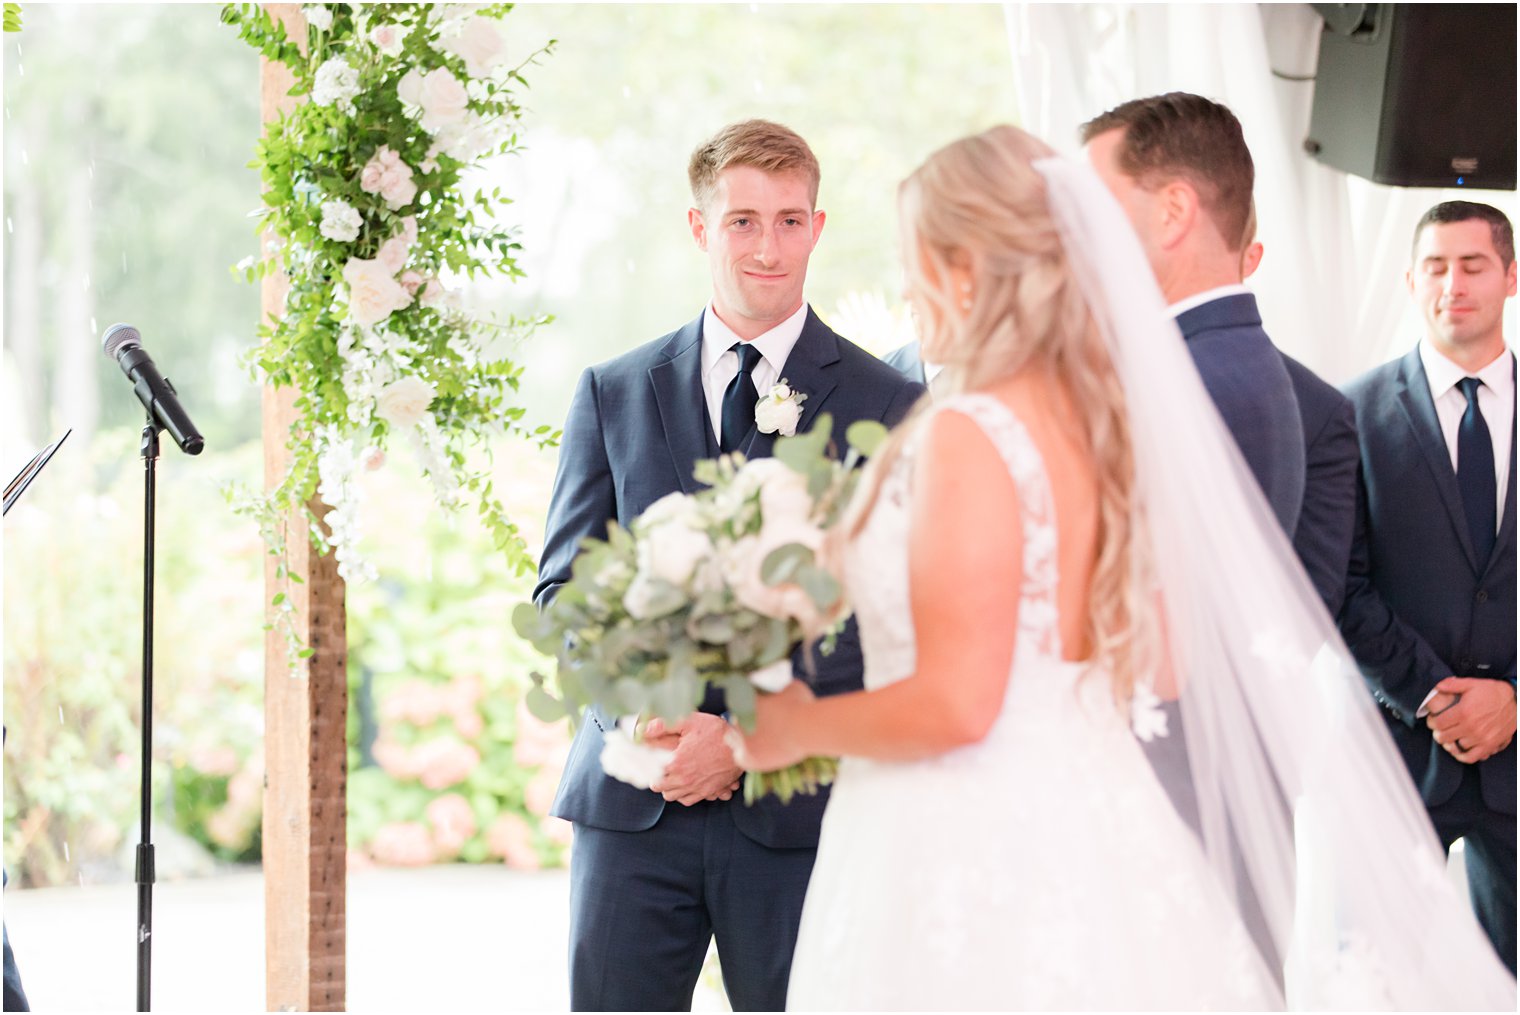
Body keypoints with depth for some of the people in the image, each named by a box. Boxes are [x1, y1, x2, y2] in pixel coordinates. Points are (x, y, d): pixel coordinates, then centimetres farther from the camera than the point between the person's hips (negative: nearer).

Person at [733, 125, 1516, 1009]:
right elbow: (1167, 655, 13)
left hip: (972, 853, -8)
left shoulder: (969, 437, -17)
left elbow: (955, 703, -20)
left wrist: (800, 728, -5)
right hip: (1090, 821, 8)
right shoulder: (1108, 422, 6)